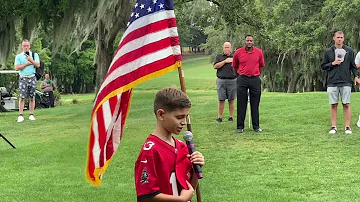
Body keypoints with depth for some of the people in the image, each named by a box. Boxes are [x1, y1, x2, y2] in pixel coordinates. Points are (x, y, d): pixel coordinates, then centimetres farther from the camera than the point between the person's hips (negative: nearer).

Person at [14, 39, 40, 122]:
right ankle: (21, 115, -7)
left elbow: (38, 65, -4)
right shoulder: (18, 56, 7)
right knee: (22, 97, -7)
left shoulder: (34, 55, 9)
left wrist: (31, 60, -16)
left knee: (32, 97, 2)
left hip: (32, 77, 1)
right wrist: (27, 63, -8)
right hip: (23, 78, -1)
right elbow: (17, 68, -5)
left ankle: (31, 115, 7)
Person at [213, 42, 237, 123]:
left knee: (231, 100, 3)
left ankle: (231, 117, 9)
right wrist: (225, 61, -7)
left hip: (232, 80, 0)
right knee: (221, 100, -1)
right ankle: (219, 117, 2)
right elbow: (215, 66, -4)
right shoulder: (219, 57, 12)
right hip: (221, 81, 0)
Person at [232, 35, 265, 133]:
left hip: (255, 79, 1)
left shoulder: (259, 52, 1)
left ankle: (256, 126, 12)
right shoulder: (238, 52, -2)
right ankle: (240, 126, 7)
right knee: (241, 104, 1)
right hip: (242, 79, -1)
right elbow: (235, 66, 13)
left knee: (255, 104, 5)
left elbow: (261, 65, 16)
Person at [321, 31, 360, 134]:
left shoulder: (349, 51, 6)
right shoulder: (328, 51, 6)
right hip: (332, 82, 0)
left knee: (346, 104, -1)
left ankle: (347, 127, 5)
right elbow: (323, 66, 9)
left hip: (346, 82, 0)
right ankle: (333, 127, 9)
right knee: (333, 105, 2)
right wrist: (332, 63, -8)